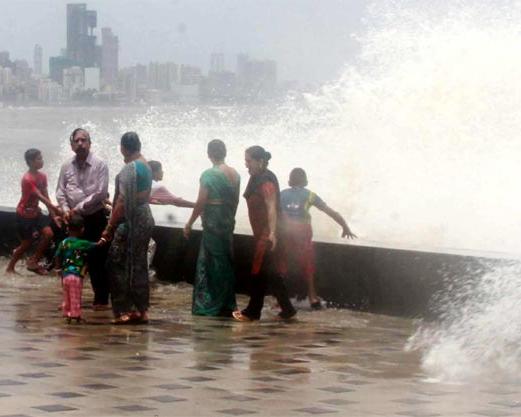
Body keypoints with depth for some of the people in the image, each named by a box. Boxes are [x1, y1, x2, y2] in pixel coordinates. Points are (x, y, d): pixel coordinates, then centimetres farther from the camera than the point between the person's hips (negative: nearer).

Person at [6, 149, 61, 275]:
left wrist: (53, 216, -7)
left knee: (48, 233, -10)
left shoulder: (42, 176, 0)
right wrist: (58, 211, -32)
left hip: (36, 212, 7)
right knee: (27, 243, -1)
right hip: (24, 214, -7)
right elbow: (41, 198, -28)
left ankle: (33, 262, 5)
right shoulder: (27, 179, -24)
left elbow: (46, 198, 1)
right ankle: (10, 267, 19)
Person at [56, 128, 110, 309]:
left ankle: (101, 299, 7)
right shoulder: (66, 167, 4)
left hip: (95, 218, -4)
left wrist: (78, 207, -15)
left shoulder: (99, 165, -9)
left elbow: (101, 193, -15)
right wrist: (65, 209, -10)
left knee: (97, 259, -1)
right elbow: (60, 191, 7)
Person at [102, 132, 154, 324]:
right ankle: (141, 310, 16)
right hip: (145, 218, 9)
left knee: (117, 265, -4)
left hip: (131, 222, -9)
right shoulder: (146, 166, 12)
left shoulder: (129, 168, -16)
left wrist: (109, 227, -15)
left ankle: (123, 311, -6)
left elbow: (123, 201, -19)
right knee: (139, 266, 13)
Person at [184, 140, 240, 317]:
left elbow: (200, 203, -14)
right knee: (226, 263, 13)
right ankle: (228, 306, 18)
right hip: (228, 223, 7)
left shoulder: (209, 175, -14)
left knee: (208, 264, 0)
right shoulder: (234, 174, 6)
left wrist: (189, 224, -5)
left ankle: (208, 305, 1)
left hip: (212, 224, -7)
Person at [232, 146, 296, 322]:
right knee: (270, 273, 13)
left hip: (266, 234, -10)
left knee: (259, 272, -1)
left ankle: (252, 312, 7)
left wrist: (272, 232, -37)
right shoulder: (257, 178, 13)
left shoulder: (266, 181, -18)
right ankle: (287, 309, 18)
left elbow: (272, 207, -28)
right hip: (261, 233, 10)